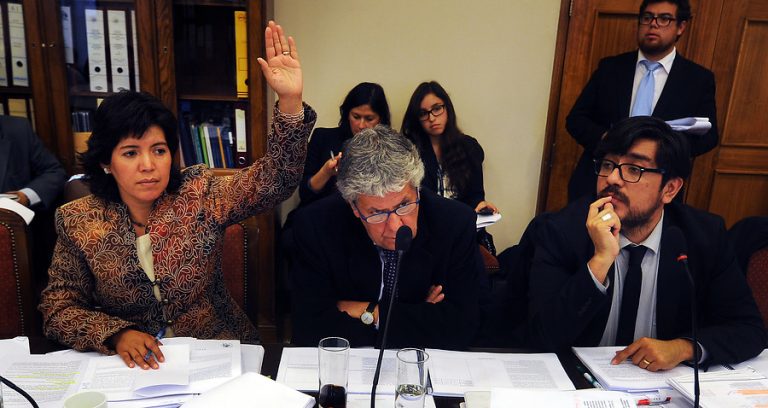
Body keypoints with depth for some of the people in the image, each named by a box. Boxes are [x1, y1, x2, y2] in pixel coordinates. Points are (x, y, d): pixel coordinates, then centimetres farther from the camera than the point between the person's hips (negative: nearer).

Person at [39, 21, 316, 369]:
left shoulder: (199, 194, -3)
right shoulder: (78, 222, -1)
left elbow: (274, 179, -11)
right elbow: (58, 309, 2)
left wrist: (290, 101, -25)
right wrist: (116, 334, -17)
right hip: (133, 363, 1)